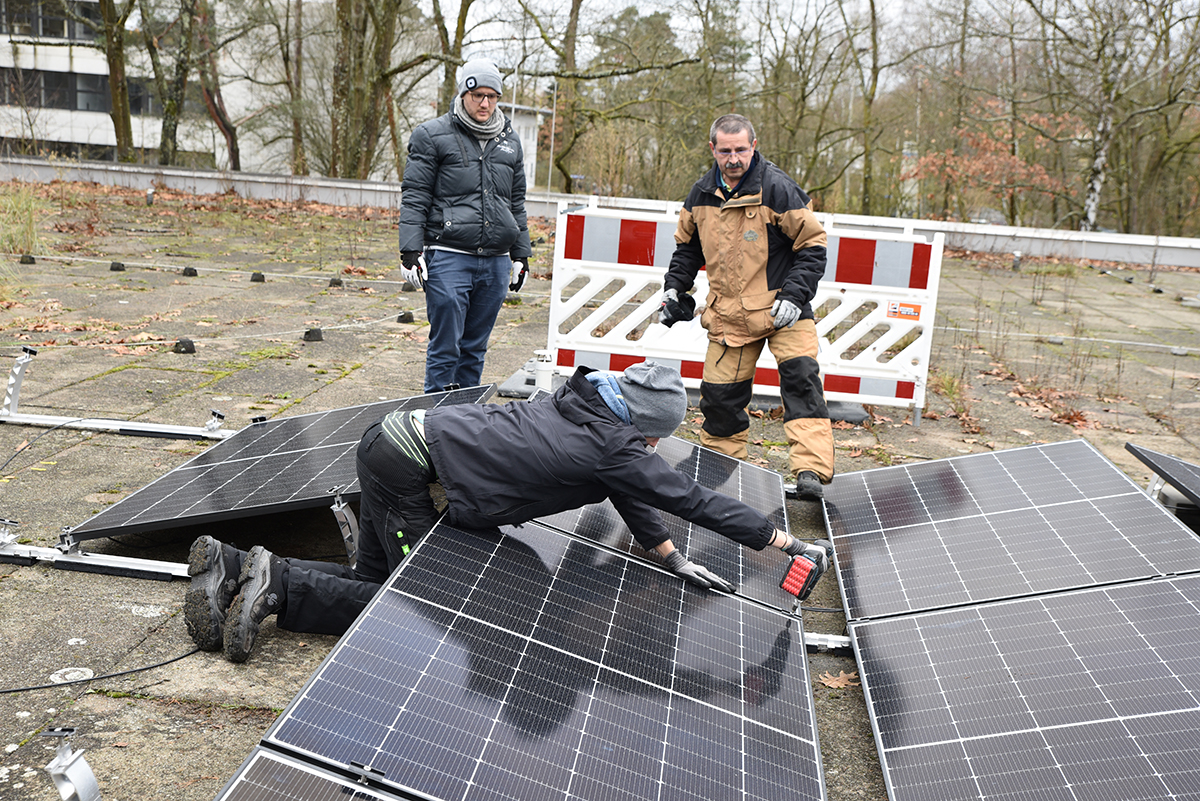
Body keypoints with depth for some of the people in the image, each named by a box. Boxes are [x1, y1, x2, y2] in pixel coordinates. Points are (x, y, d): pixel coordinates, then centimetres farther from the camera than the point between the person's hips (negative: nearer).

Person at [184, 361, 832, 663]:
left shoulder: (586, 409, 11)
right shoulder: (617, 449, -12)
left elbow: (628, 492, 21)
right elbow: (698, 502, -6)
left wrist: (673, 559, 21)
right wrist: (788, 544, 4)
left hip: (390, 442, 9)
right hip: (407, 470, -9)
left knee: (376, 579, 18)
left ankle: (232, 568, 11)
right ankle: (274, 586, -4)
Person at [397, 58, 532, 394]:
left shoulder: (510, 141, 16)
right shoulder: (432, 135, 1)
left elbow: (517, 202, 22)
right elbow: (414, 198, -2)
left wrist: (521, 254, 18)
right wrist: (410, 250, -10)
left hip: (495, 261, 5)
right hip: (448, 257, -4)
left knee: (475, 348, 10)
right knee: (445, 347, -5)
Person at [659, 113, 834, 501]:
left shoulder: (777, 189, -12)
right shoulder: (701, 195, 4)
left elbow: (812, 245, -8)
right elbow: (687, 247, 20)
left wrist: (795, 295, -18)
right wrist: (674, 288, 8)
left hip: (780, 306, -4)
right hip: (728, 314, 4)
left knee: (801, 378, -21)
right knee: (720, 394, 7)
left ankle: (810, 472, -24)